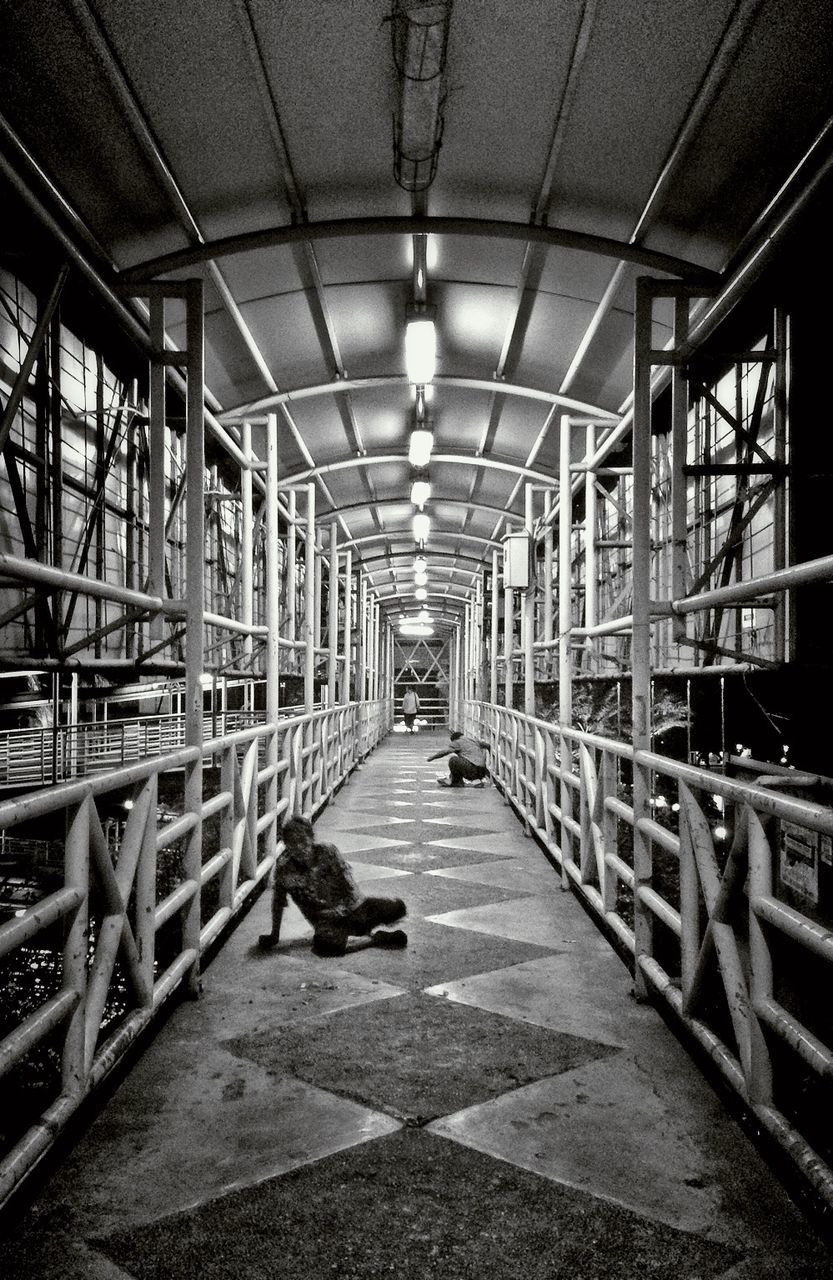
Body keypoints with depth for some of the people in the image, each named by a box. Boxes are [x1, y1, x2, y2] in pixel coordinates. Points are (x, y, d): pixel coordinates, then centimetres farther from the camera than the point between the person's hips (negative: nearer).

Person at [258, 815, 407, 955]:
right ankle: (375, 939, -11)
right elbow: (278, 901, 1)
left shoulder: (328, 852, -7)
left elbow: (349, 884, -4)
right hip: (326, 921, -1)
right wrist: (274, 936, 8)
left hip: (352, 908, 1)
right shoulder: (284, 867, -9)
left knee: (398, 907, -17)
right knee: (326, 945, -38)